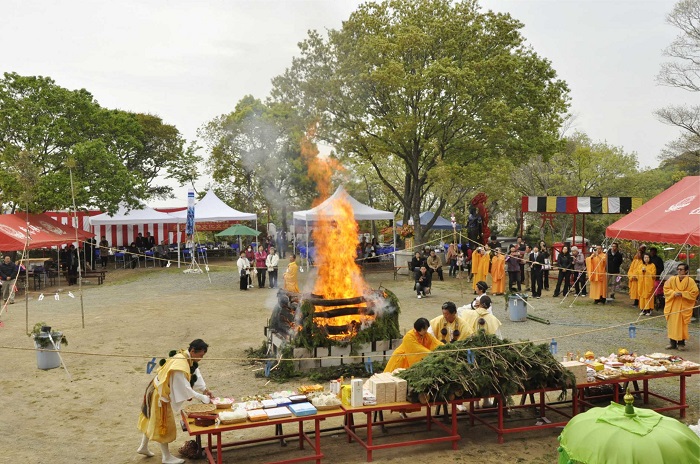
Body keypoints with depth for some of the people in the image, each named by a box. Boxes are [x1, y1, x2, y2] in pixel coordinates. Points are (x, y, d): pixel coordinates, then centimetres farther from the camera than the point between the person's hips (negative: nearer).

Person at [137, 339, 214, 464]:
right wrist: (202, 398, -26)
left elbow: (196, 373, 1)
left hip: (162, 392, 9)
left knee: (154, 420, 24)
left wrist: (205, 389, -10)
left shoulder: (188, 358, -7)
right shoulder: (179, 365, -35)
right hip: (161, 395, -9)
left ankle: (143, 447, 41)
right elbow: (185, 388, -32)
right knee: (164, 424, 5)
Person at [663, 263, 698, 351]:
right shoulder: (672, 279, 4)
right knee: (672, 324, 4)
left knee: (682, 325, -2)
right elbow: (666, 289, 4)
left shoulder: (690, 281, -3)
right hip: (672, 306, 3)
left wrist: (682, 294, -16)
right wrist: (674, 293, -13)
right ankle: (673, 343, 13)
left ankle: (681, 343, 8)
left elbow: (694, 293, -6)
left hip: (684, 307, -2)